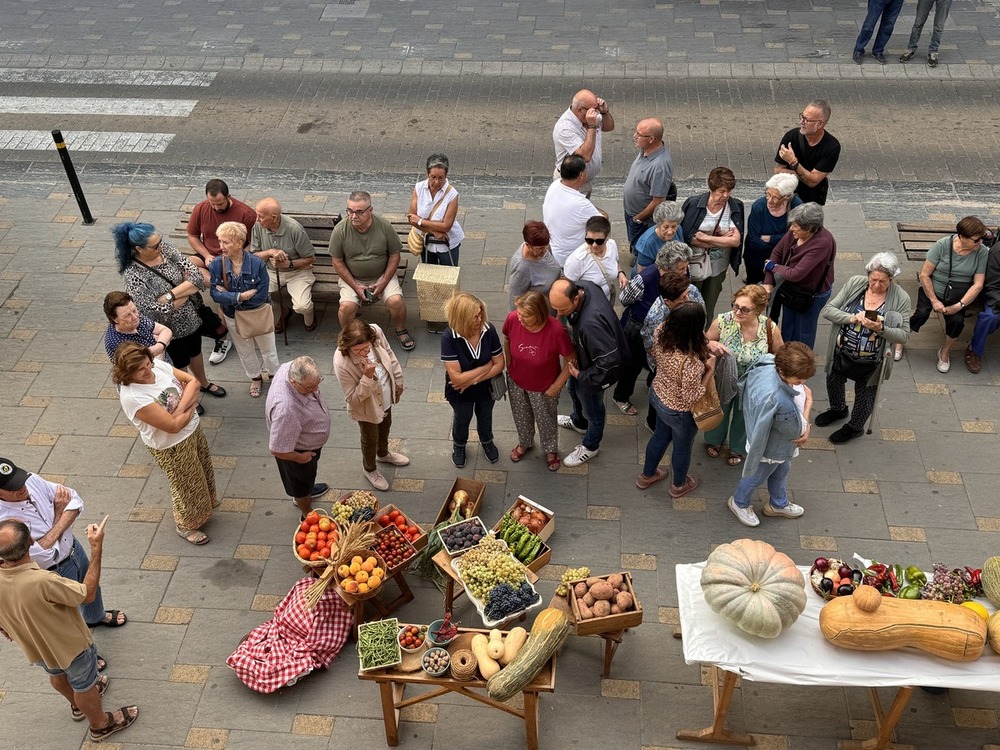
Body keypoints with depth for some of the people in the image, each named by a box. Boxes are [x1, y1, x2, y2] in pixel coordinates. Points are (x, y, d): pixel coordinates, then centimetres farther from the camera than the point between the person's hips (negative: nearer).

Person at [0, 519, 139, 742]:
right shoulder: (41, 581, -45)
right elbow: (88, 593, -28)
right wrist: (96, 548, -25)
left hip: (35, 647, 6)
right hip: (69, 646, -5)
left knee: (57, 674, 35)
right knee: (84, 685, 23)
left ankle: (77, 705, 63)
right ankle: (100, 725, 49)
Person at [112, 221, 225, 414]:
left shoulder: (166, 249, -15)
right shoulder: (134, 276, -30)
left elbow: (197, 277, -18)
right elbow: (156, 311, -34)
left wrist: (170, 294, -30)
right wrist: (186, 290, -23)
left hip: (192, 317, 5)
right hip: (172, 328, -5)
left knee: (195, 352, 30)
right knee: (181, 364, 20)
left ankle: (203, 383, 58)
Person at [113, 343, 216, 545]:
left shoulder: (158, 365, -14)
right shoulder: (132, 397, -35)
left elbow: (192, 381, -9)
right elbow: (174, 426, -34)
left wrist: (180, 408, -24)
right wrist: (191, 405, -18)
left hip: (192, 429, 7)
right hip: (172, 446, -7)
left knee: (201, 472, 29)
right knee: (187, 485, 15)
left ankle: (202, 508, 58)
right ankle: (186, 526, 43)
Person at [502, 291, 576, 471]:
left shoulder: (556, 331, -37)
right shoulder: (512, 319, -29)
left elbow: (571, 360, -20)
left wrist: (557, 386, -14)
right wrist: (508, 366, 2)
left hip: (544, 387, -3)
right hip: (516, 382, 3)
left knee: (546, 420, 25)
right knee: (521, 416, 30)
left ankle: (551, 450, 56)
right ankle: (524, 443, 61)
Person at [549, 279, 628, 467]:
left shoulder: (591, 322, -47)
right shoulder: (583, 287, -23)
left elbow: (610, 360, -40)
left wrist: (582, 375, -24)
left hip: (597, 370, -8)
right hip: (584, 357, 8)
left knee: (592, 408, 21)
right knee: (574, 390, 34)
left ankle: (590, 446, 50)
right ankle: (579, 421, 65)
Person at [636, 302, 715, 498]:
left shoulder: (662, 331, -24)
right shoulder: (691, 362, -44)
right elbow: (691, 397, -29)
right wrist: (710, 369, -22)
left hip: (658, 395, 6)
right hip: (679, 412, -6)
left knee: (661, 436, 34)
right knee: (682, 448, 26)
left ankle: (647, 475, 58)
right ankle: (679, 485, 55)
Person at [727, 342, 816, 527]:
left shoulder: (774, 364, -25)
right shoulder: (771, 398, -47)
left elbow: (805, 391, -5)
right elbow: (797, 429, -29)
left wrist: (805, 427, -13)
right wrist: (808, 403, -16)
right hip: (770, 447, -7)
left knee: (781, 472, 33)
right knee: (757, 477, 24)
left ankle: (778, 504, 61)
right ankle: (739, 503, 55)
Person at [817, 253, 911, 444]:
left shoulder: (900, 298, -18)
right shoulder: (855, 283, -14)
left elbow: (904, 335, -16)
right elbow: (828, 310, -12)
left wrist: (881, 329, -34)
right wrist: (851, 318, -30)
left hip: (870, 363, -3)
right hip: (842, 355, 3)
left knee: (864, 398, 19)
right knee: (833, 383, 28)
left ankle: (855, 427, 48)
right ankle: (838, 409, 60)